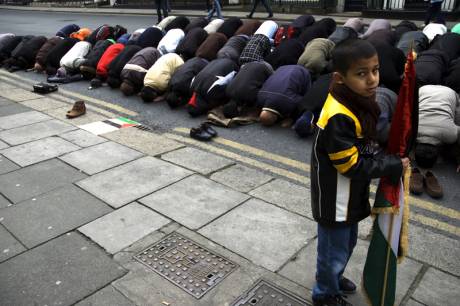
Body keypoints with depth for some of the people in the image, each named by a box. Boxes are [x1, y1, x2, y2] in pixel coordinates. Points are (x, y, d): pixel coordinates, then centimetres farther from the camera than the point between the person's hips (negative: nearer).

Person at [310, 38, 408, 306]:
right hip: (335, 201, -9)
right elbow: (352, 165, -25)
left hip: (352, 197, 9)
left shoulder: (359, 101, -1)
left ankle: (333, 277, 54)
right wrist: (394, 165, -16)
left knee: (347, 243, 29)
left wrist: (389, 160, -4)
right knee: (334, 251, 14)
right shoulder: (339, 118, -31)